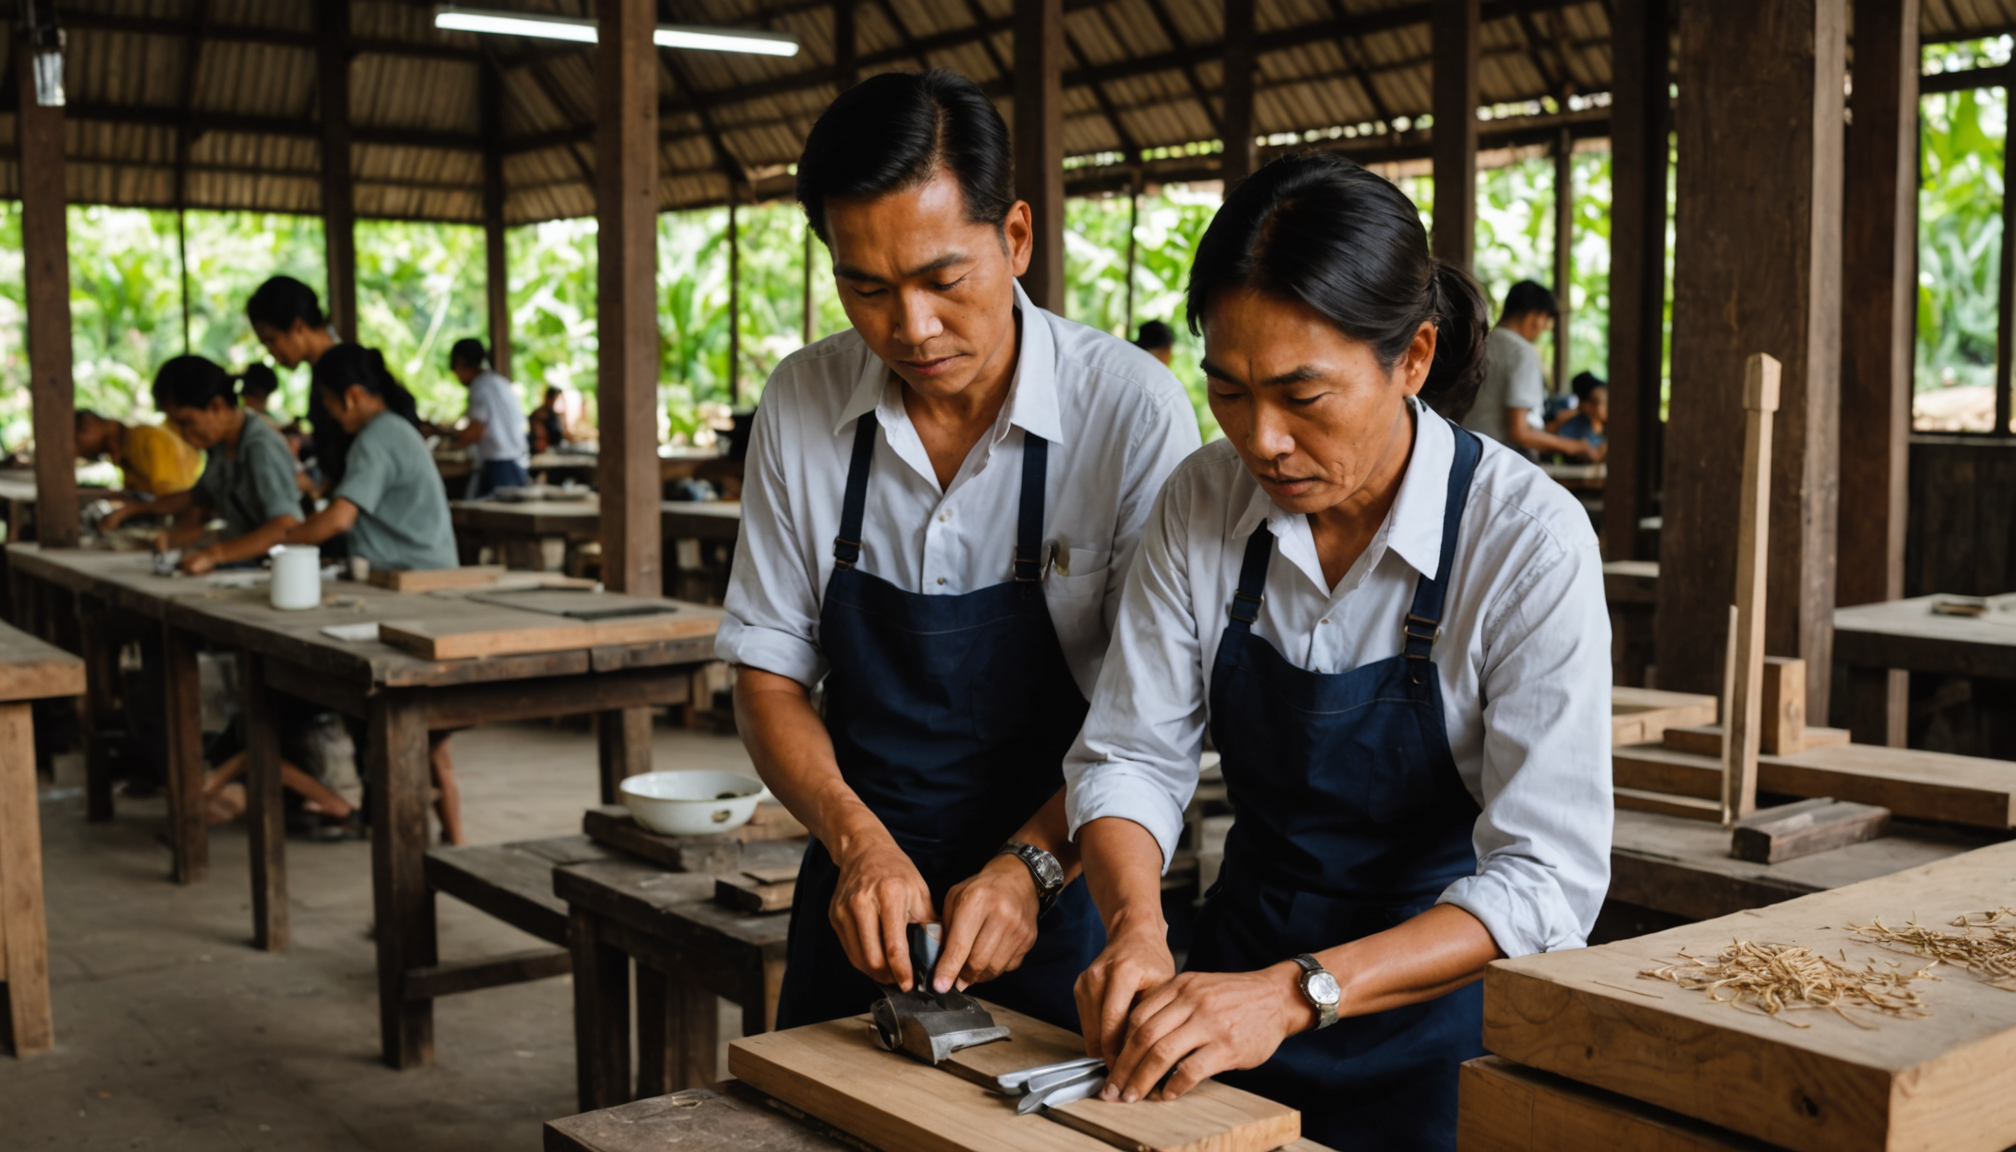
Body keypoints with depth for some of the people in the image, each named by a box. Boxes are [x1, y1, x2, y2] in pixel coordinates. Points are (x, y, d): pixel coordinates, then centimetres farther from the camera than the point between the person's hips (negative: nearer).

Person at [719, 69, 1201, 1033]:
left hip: (1058, 903, -3)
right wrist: (857, 839, -16)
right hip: (860, 893, 3)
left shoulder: (1131, 408, -15)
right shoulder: (801, 404, -5)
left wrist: (1030, 865, -24)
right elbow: (767, 673, 0)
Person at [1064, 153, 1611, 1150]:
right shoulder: (1201, 504, -6)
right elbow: (1129, 756, -3)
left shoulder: (1528, 538, -18)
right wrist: (1136, 927, -22)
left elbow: (1547, 880, -21)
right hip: (1242, 949, 3)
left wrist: (1297, 991, -32)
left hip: (1437, 1012, -2)